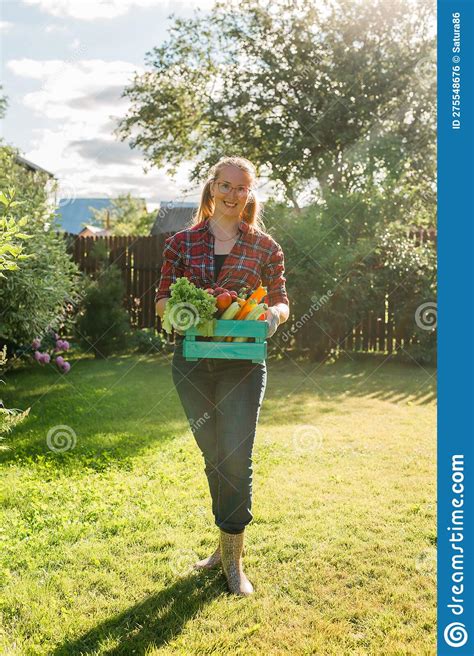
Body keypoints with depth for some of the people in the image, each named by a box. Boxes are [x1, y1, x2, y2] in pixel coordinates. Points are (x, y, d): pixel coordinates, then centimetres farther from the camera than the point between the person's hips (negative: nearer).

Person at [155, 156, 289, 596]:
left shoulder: (265, 247, 4)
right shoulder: (182, 242, 6)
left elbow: (281, 303, 7)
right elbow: (162, 300, 7)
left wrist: (273, 314, -16)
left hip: (243, 364, -2)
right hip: (191, 359, 2)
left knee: (236, 457, -5)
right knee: (213, 456, 13)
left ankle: (233, 555, 12)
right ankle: (227, 541, 33)